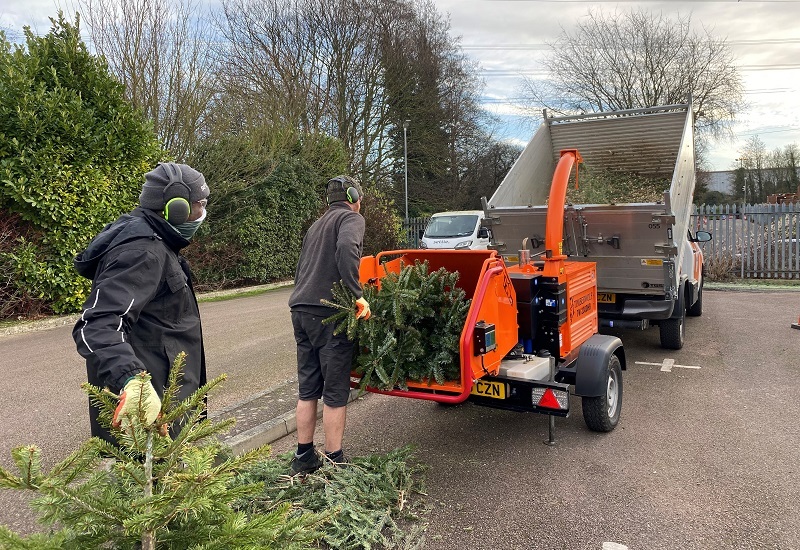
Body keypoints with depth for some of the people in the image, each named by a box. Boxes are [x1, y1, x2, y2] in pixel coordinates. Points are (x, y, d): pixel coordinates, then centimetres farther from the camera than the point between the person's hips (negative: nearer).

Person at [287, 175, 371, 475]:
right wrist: (358, 295, -24)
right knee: (335, 393, 1)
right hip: (328, 314, -8)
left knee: (307, 390, 15)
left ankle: (304, 456, 25)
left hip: (301, 312, 8)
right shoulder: (351, 218, -1)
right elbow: (346, 248, -24)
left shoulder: (316, 225, 25)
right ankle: (333, 462, 9)